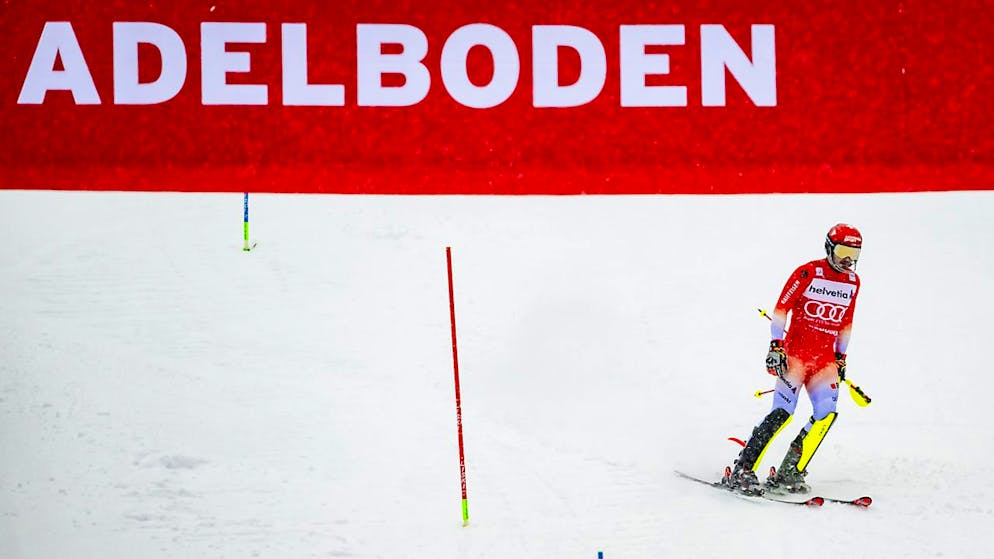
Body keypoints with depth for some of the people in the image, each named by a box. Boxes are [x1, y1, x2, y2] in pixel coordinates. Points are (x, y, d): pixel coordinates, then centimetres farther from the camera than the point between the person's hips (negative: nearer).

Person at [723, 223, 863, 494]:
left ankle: (789, 473, -7)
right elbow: (781, 309, -6)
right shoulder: (807, 273, -7)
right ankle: (742, 470, -11)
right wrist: (776, 346, -13)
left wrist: (841, 359, 21)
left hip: (825, 358, 5)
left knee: (826, 411, -15)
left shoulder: (853, 282, 11)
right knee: (783, 411, -17)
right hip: (796, 350, -5)